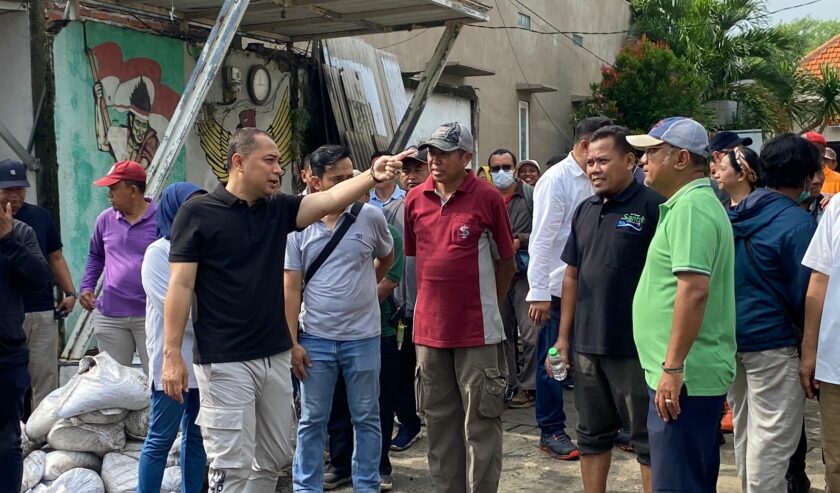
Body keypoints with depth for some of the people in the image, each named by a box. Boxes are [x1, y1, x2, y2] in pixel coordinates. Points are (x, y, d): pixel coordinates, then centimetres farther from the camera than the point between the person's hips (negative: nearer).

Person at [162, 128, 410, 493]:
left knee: (274, 458, 16)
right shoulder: (197, 213, -7)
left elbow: (330, 199, -6)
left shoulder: (279, 209, 8)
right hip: (225, 363, -6)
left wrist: (372, 175, -24)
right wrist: (172, 354, -14)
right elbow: (180, 286, -10)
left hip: (276, 357, 6)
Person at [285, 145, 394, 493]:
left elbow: (386, 258, 19)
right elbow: (291, 288, -2)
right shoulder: (299, 224, -2)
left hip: (363, 337, 1)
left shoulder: (370, 217, -2)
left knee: (366, 419, 11)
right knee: (312, 421, 9)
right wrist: (291, 340, -6)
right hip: (315, 338, 0)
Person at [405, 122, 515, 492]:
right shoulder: (415, 200, 4)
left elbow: (506, 261, 1)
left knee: (480, 423, 2)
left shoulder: (488, 198, -8)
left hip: (477, 330, -4)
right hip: (429, 328, 4)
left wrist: (488, 305, 7)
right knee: (439, 420, 15)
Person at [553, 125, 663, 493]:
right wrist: (563, 336, 11)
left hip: (635, 346, -6)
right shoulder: (585, 210, 10)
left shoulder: (653, 207, -10)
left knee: (648, 439, 6)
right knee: (592, 435, 17)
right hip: (586, 345, 6)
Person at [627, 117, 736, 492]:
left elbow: (694, 290, -26)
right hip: (696, 374, 11)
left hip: (685, 377, -11)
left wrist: (672, 368, -24)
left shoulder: (691, 207, -16)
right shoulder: (693, 202, 16)